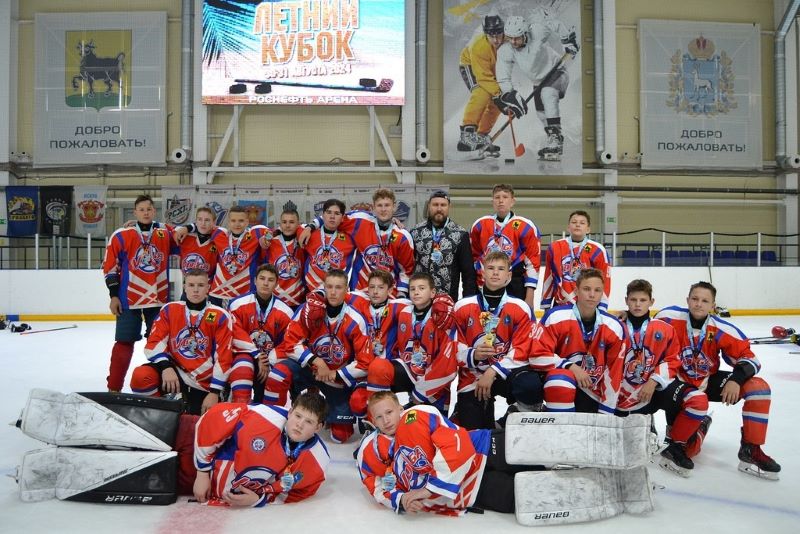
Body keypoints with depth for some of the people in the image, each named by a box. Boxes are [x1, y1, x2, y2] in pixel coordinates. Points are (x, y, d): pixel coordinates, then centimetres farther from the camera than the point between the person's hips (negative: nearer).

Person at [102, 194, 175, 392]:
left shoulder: (166, 233, 2)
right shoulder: (121, 235, -2)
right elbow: (110, 266, 0)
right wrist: (114, 295, -3)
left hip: (159, 299, 2)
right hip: (129, 299, -2)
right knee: (125, 342, 2)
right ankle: (114, 387, 12)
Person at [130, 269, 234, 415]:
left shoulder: (220, 317, -6)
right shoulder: (169, 310, 2)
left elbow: (223, 358, -8)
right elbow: (154, 343, -5)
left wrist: (214, 392, -12)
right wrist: (166, 367, -24)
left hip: (204, 382, -1)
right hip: (175, 371, 1)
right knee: (141, 376, -27)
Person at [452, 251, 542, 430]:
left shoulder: (520, 308, -2)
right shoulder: (463, 307, 1)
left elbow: (521, 350, -7)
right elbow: (454, 347, 1)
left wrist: (493, 371, -18)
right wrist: (472, 355, -20)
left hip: (506, 371, 0)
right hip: (472, 376, 1)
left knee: (531, 385, -33)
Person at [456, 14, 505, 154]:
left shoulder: (508, 39, -26)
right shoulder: (478, 47, -38)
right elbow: (484, 77, -36)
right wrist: (498, 92, -44)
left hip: (492, 67, 6)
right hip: (470, 65, -6)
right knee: (482, 94, -30)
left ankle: (481, 136, 17)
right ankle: (467, 134, -31)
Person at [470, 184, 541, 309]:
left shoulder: (525, 227, -4)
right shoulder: (480, 225, 7)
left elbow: (533, 262, -4)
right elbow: (474, 257, 16)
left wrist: (529, 296, -8)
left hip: (515, 289, -3)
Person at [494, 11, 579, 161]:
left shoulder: (537, 31, -27)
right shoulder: (505, 51, -19)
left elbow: (553, 23, -9)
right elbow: (503, 79, -20)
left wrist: (567, 40, -7)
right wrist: (509, 95, -33)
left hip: (557, 71, -5)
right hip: (539, 82, 5)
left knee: (547, 94, -33)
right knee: (542, 114, 4)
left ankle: (555, 134, -32)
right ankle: (555, 143, 24)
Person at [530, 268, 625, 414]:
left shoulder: (614, 328, -6)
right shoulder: (556, 317, -16)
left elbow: (613, 374, -2)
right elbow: (538, 355, -17)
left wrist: (605, 412, -2)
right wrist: (571, 367, -22)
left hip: (592, 392, 4)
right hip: (557, 383, -4)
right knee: (561, 381, -36)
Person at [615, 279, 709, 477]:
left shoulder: (664, 329, 2)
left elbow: (672, 361, 3)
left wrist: (654, 380, -13)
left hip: (657, 386, 2)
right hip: (628, 395, -2)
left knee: (698, 401, -24)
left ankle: (675, 448, -8)